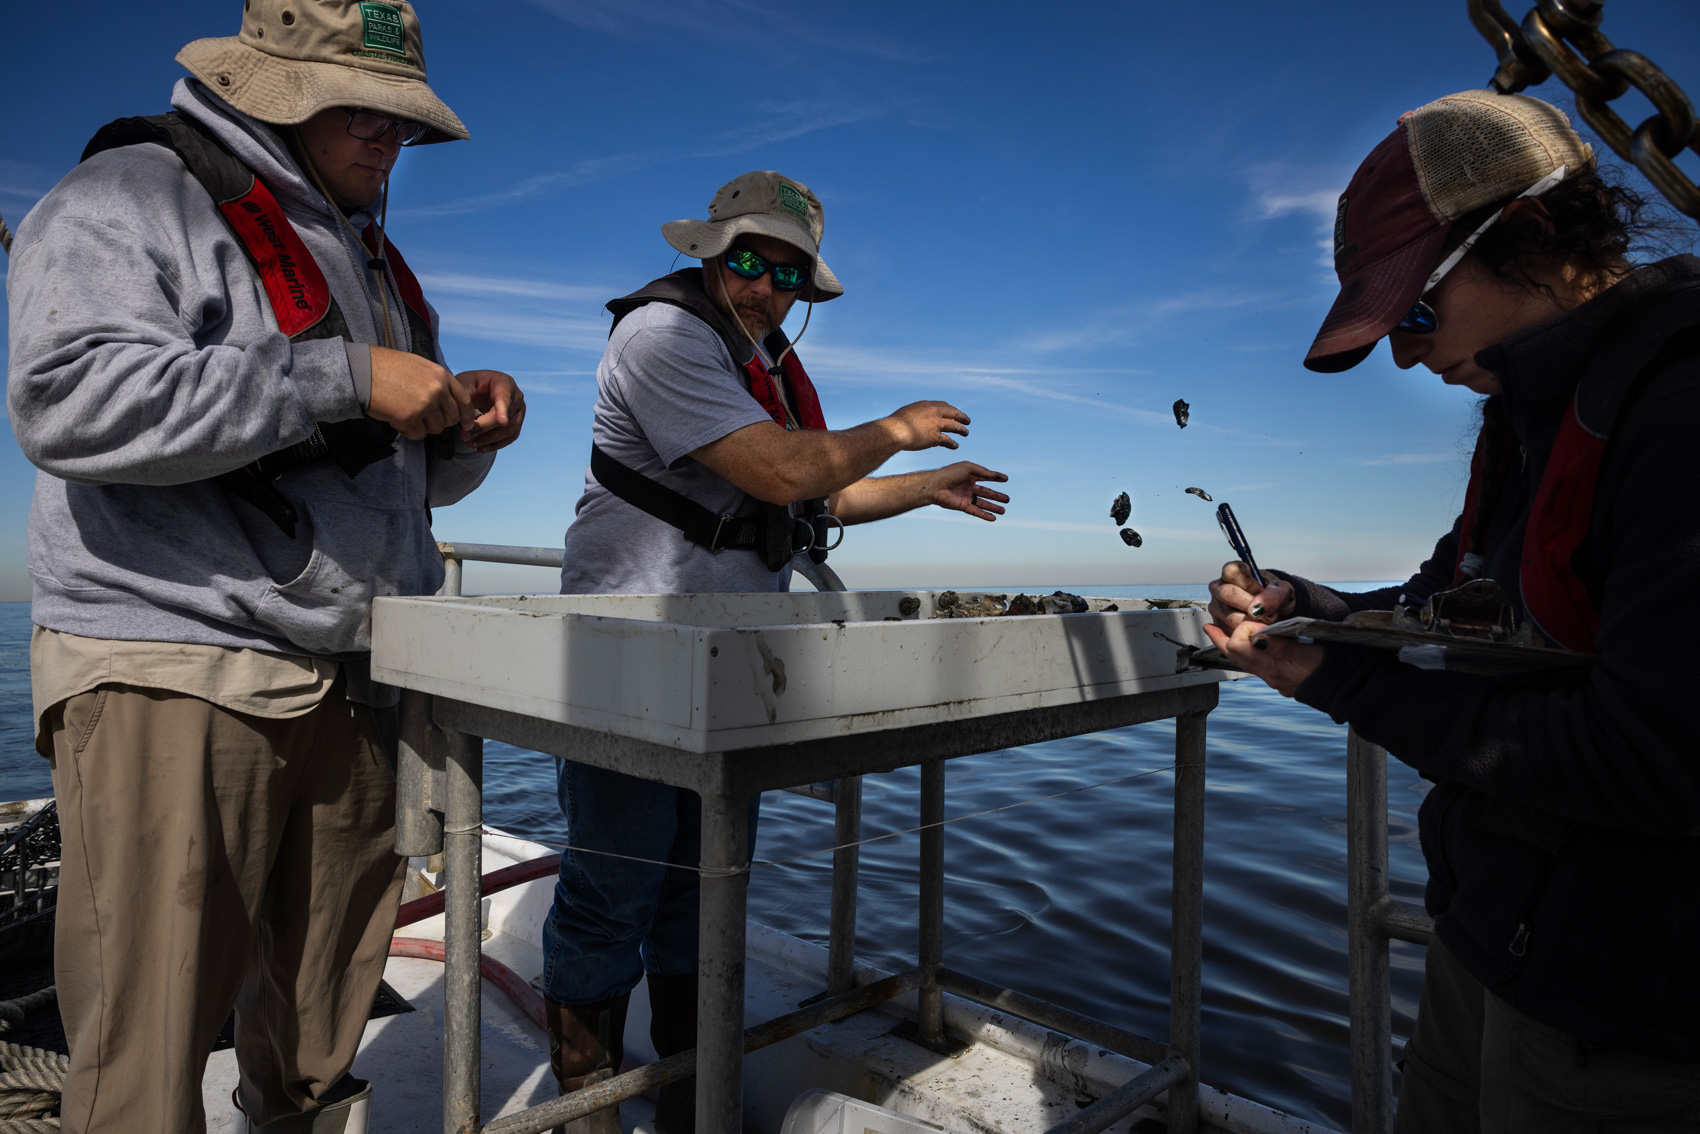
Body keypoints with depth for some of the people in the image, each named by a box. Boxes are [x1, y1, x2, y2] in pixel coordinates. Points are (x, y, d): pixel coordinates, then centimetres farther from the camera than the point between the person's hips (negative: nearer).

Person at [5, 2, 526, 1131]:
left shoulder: (369, 255, 22)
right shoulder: (130, 200, -1)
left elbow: (414, 475, 26)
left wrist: (469, 424, 3)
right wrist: (345, 380, -20)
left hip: (354, 690, 7)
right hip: (172, 678, -6)